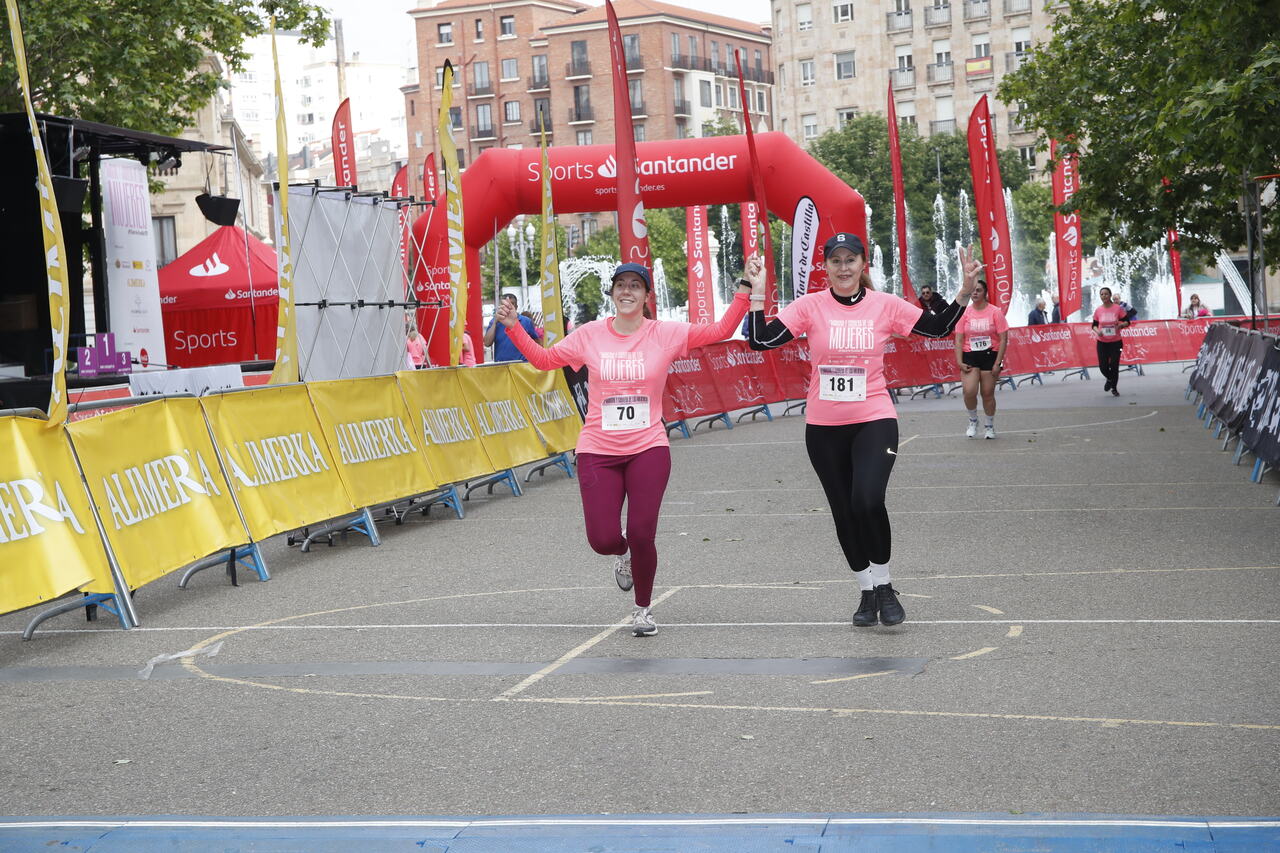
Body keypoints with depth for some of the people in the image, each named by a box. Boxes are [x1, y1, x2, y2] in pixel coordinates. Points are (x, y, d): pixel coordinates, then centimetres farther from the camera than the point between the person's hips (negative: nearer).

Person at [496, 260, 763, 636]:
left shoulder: (665, 334, -2)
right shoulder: (589, 335, 1)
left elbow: (720, 331, -4)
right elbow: (543, 358, 10)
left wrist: (745, 290, -12)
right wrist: (513, 327, -1)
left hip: (648, 449, -1)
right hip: (598, 450, 1)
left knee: (642, 535, -6)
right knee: (602, 540, -7)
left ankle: (643, 610, 21)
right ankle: (623, 552, 35)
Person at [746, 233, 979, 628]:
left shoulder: (885, 305, -2)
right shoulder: (809, 306, -3)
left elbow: (938, 328, 1)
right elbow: (761, 341, -10)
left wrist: (964, 293, -11)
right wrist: (757, 295, -17)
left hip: (874, 421, -2)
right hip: (823, 428, 2)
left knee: (868, 502, -21)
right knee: (844, 512, 10)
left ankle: (884, 586, 1)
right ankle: (866, 592, 28)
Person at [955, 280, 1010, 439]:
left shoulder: (995, 312, -3)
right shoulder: (965, 313, 3)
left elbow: (1003, 339, -4)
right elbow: (959, 339, 4)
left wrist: (997, 363, -10)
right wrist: (959, 362, -7)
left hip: (990, 355, -1)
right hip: (970, 356, 1)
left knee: (988, 393, 3)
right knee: (969, 391, -15)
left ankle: (990, 426, 24)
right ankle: (973, 421, 10)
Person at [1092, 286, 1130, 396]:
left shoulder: (1118, 308, -6)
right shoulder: (1098, 310, 0)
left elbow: (1127, 322, 1)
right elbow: (1094, 324, 10)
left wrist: (1121, 325, -20)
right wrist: (1097, 331, -11)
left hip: (1116, 342, -2)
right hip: (1102, 342, 2)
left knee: (1114, 366, -3)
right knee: (1103, 366, -2)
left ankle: (1114, 388, 19)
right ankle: (1109, 379, 33)